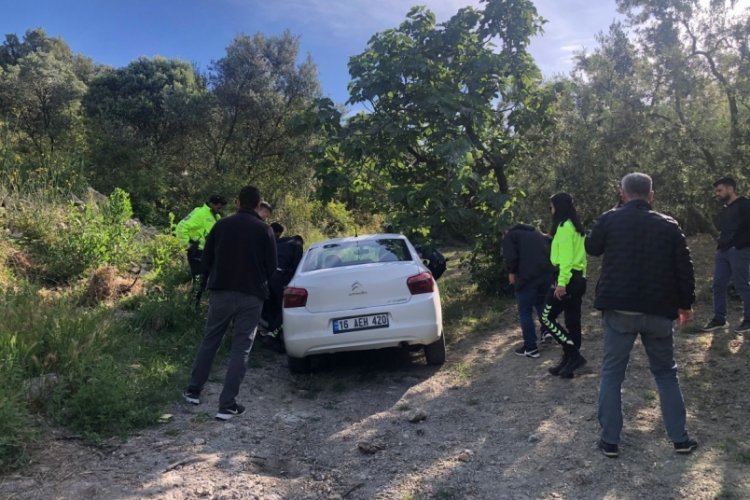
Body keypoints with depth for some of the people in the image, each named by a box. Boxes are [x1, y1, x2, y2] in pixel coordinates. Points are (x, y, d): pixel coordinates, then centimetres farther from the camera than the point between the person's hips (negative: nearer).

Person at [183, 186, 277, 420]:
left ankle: (193, 390, 27)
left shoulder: (222, 224, 1)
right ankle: (227, 405, 1)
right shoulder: (264, 230, -4)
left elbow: (206, 260, 5)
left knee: (209, 341, 18)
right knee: (240, 348, 2)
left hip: (221, 292, 2)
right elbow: (271, 267, 1)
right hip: (251, 296, -2)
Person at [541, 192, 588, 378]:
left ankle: (574, 354, -5)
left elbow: (565, 257, -20)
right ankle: (569, 359, 16)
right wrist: (579, 275, 18)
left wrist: (561, 282, -22)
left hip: (567, 279, -10)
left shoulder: (564, 226, -13)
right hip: (578, 278, 10)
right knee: (572, 321, 10)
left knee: (547, 317, -3)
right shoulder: (576, 226, 16)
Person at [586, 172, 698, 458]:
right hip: (658, 311, 2)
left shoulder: (610, 219, -4)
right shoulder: (668, 225, 1)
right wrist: (686, 304, 13)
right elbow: (684, 268, 2)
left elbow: (592, 248, 13)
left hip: (619, 309, -2)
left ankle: (610, 441, 11)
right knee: (665, 372, 18)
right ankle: (680, 439, 23)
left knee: (612, 373, 8)